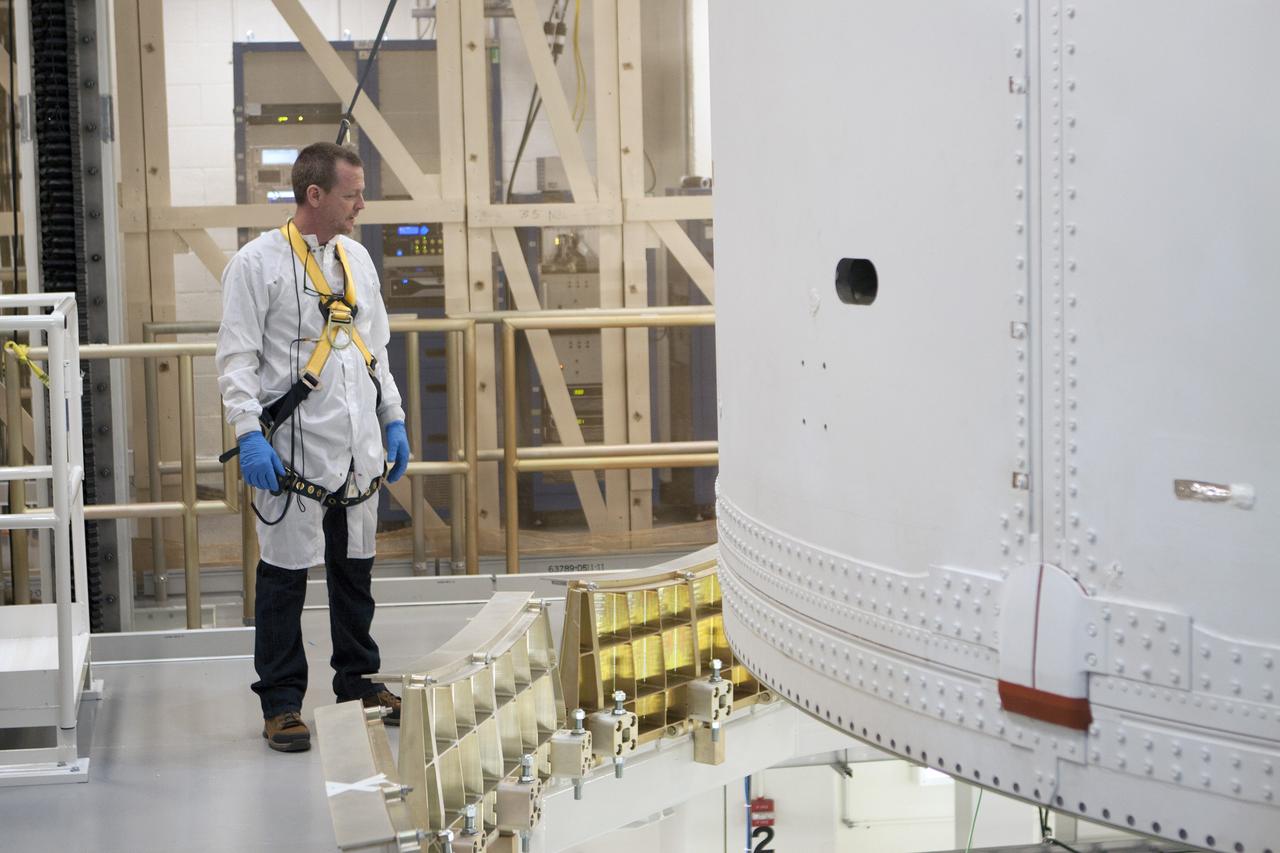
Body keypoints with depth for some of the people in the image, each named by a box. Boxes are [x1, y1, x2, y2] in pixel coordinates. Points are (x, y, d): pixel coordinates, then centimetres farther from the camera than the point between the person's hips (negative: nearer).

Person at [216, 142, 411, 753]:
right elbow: (236, 360, -11)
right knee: (285, 575, 0)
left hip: (358, 449, 6)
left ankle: (358, 681, 30)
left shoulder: (356, 259, 12)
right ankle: (280, 703, 9)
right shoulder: (258, 263, -9)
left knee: (355, 570, 16)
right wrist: (249, 435, -19)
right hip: (294, 450, -6)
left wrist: (393, 420, 16)